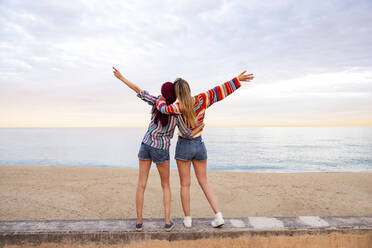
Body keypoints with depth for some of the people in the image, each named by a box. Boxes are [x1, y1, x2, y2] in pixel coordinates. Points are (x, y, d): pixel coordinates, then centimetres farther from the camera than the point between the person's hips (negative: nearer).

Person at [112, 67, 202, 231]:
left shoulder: (158, 102, -5)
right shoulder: (177, 114, -10)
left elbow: (138, 90, 0)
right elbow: (187, 134, -1)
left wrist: (121, 77, 12)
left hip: (146, 145, 2)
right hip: (161, 150, -2)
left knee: (141, 184, 7)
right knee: (166, 185, 14)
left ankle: (139, 222, 10)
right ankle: (167, 221, 9)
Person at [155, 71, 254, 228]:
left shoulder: (180, 108, -19)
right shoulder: (201, 100, -7)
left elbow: (162, 108, -23)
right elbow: (220, 91, -4)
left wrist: (161, 98, 0)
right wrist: (237, 80, 4)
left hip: (184, 146, -4)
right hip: (200, 145, 4)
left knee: (185, 184, 9)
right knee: (204, 182, 15)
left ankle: (187, 219, 19)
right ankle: (218, 216, 9)